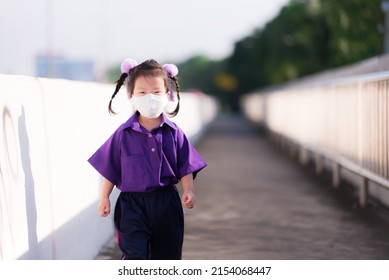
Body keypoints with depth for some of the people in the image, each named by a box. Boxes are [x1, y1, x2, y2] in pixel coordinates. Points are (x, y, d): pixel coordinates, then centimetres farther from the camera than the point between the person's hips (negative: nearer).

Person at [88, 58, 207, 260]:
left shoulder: (173, 133, -2)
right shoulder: (124, 134, -4)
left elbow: (185, 166, 2)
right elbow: (110, 169, 2)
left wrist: (188, 190, -10)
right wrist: (104, 197, 2)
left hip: (166, 201, 2)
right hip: (133, 202, -2)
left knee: (167, 252, 13)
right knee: (135, 255, -9)